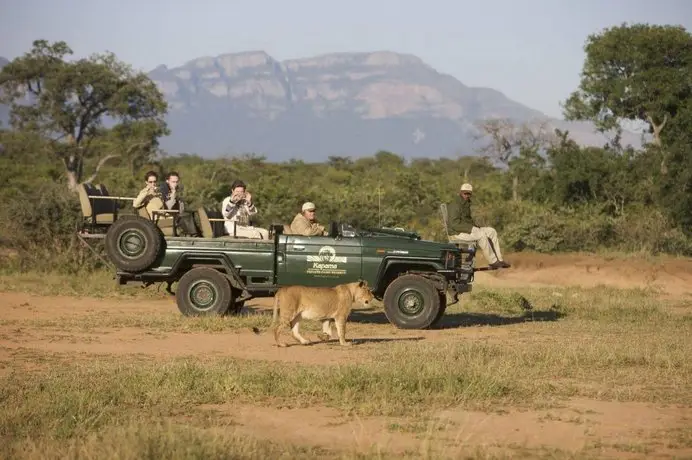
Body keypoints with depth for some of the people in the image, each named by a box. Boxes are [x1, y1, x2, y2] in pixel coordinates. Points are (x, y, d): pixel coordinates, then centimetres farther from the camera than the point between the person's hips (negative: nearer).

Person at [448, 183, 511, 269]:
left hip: (467, 230, 10)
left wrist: (474, 225, 5)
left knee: (492, 232, 0)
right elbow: (455, 224, -24)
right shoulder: (456, 204, -16)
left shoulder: (466, 204, 16)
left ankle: (499, 260, -6)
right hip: (457, 233, -10)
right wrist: (471, 228, -22)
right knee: (481, 234, -30)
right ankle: (492, 262, -23)